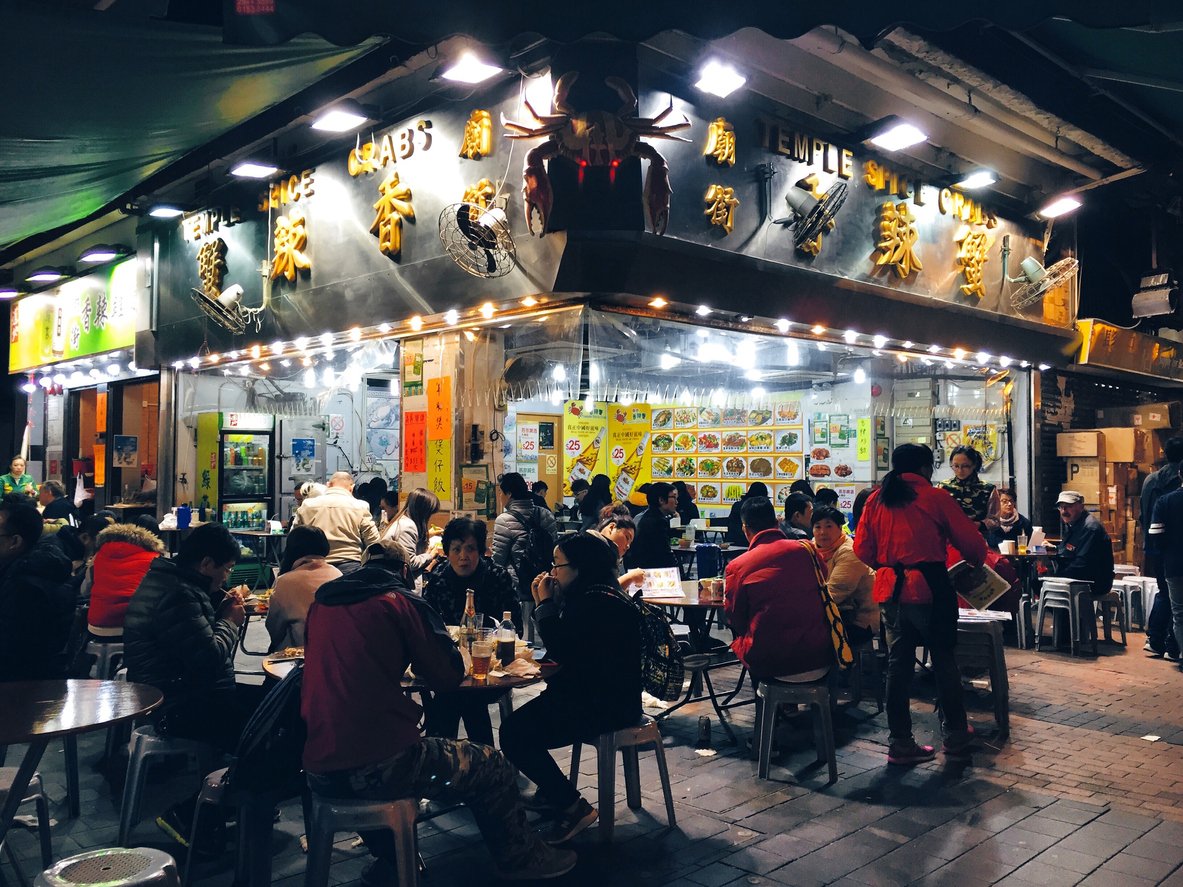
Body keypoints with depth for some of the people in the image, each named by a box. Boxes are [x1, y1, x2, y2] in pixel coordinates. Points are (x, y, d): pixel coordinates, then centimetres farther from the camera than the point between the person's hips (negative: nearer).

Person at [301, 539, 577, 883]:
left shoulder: (321, 602, 12)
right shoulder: (398, 600, -3)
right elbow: (449, 674, -1)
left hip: (319, 769, 7)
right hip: (376, 767, -6)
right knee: (492, 765, 12)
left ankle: (389, 862, 41)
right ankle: (520, 857, 32)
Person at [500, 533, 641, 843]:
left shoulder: (597, 603, -22)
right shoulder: (590, 596, 10)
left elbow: (561, 651, -24)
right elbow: (563, 646, 15)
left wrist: (546, 603, -13)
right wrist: (545, 603, 5)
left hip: (606, 707, -11)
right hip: (592, 695, 11)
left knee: (515, 735, -15)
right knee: (515, 723, 12)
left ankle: (574, 808, -3)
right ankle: (553, 789, 28)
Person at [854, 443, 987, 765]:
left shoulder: (876, 500, 6)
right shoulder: (935, 497, -5)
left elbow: (862, 550, 5)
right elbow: (970, 541, -2)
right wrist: (978, 561, 20)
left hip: (889, 590, 4)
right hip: (928, 588, -4)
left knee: (898, 663, 10)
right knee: (944, 660, 12)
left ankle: (901, 743, 14)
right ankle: (955, 736, 23)